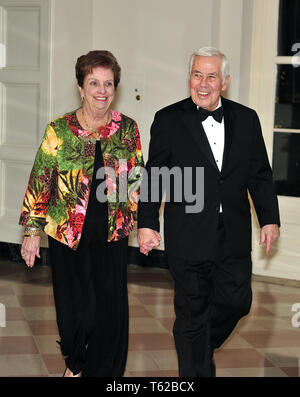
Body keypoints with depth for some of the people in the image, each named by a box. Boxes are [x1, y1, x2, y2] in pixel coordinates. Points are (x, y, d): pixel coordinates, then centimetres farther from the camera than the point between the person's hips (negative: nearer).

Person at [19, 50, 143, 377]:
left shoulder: (127, 129, 3)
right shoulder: (59, 130, -5)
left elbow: (137, 180, 11)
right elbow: (40, 182, -1)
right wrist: (32, 231, -2)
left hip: (112, 234, 2)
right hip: (68, 234, -2)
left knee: (111, 310, 1)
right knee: (78, 307, 0)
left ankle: (101, 371, 21)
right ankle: (74, 362, 31)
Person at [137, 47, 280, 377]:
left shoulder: (246, 119, 6)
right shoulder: (169, 120, -2)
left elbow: (260, 174, 9)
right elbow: (154, 176, -1)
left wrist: (270, 219, 3)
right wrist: (147, 224, -7)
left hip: (234, 236, 3)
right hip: (189, 235, -3)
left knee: (237, 302, 10)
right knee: (192, 310, 5)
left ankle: (199, 345, 38)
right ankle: (197, 368, 19)